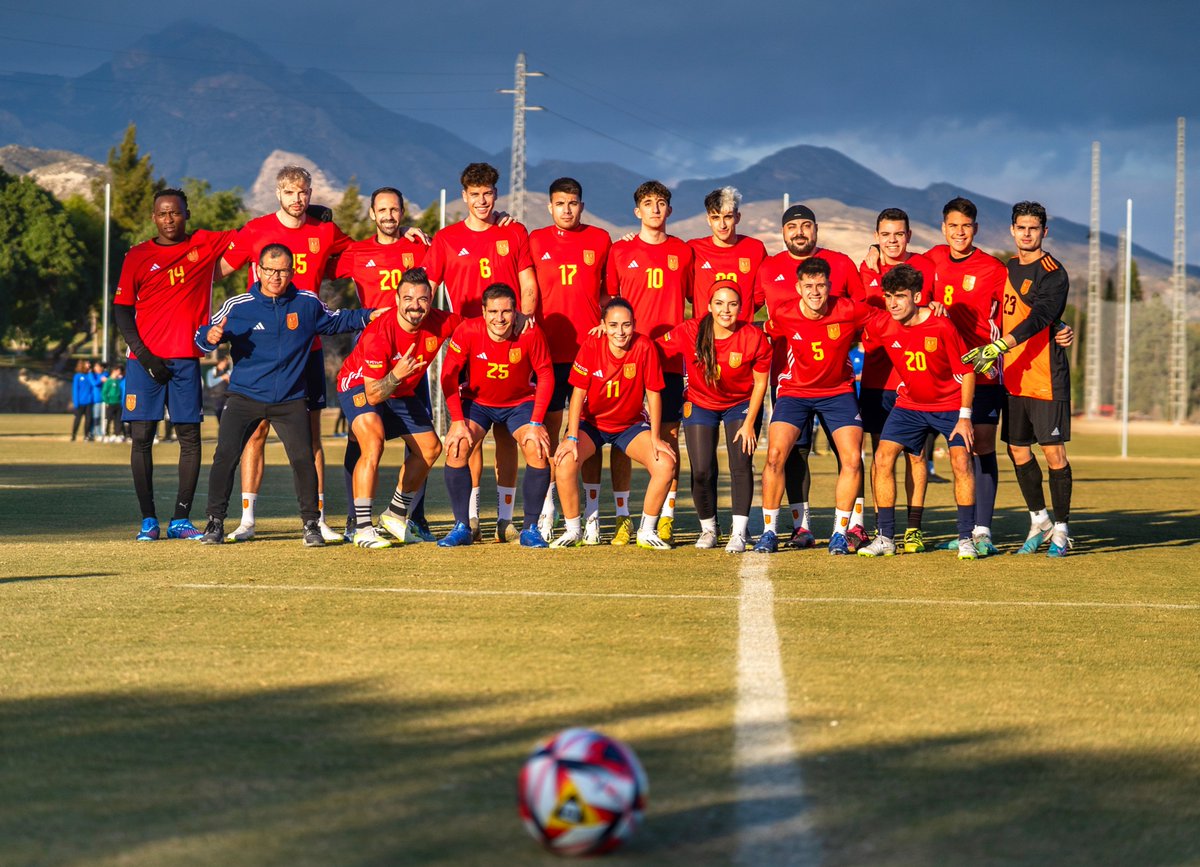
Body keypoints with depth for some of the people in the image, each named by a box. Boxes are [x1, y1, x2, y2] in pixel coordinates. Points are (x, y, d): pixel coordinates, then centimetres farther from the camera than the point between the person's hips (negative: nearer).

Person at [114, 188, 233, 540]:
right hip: (145, 360, -1)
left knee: (190, 438, -1)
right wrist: (142, 353, -6)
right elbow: (121, 308, 5)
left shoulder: (205, 245, 7)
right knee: (141, 437, -4)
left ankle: (180, 519, 5)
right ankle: (148, 520, 2)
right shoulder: (138, 256, 5)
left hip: (185, 359, 1)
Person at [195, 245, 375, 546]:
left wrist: (368, 316, 11)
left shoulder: (308, 304, 3)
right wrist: (210, 337, -21)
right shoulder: (237, 306, -3)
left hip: (291, 400, 1)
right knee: (225, 455, -12)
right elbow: (203, 335, 2)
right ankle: (215, 521, 1)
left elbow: (336, 320, 21)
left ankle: (311, 523, 7)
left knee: (303, 459, -10)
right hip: (245, 397, -1)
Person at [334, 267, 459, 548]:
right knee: (373, 442, -29)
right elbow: (373, 396, -34)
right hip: (360, 384, -7)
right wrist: (395, 375, -53)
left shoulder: (439, 324, -21)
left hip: (401, 391, 7)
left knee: (430, 447, 9)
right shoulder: (379, 332, -35)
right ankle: (362, 528, -27)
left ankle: (396, 515, 27)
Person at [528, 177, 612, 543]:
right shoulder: (535, 241, 8)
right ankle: (545, 514, 5)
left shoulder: (600, 239, 9)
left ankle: (591, 516, 3)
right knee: (549, 427, 0)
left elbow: (609, 291, 15)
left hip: (590, 348, 0)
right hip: (549, 348, 0)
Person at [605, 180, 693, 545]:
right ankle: (622, 519, 3)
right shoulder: (620, 251, 7)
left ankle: (666, 519, 4)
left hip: (670, 356, 0)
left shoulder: (683, 252, 10)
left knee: (668, 434, 0)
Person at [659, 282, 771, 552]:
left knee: (741, 464, -13)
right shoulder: (690, 333, -22)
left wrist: (749, 423, -12)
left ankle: (739, 532, -6)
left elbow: (760, 382, -11)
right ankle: (708, 528, 18)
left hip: (741, 405, -1)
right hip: (700, 405, 1)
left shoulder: (754, 338, -22)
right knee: (701, 471, -4)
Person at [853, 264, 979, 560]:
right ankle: (885, 538, -1)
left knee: (961, 462, -16)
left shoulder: (942, 327, -23)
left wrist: (964, 416, -16)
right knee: (882, 459, -9)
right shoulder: (881, 324, -14)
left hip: (950, 404, -3)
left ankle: (966, 538, -4)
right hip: (909, 404, 3)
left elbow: (966, 371, -15)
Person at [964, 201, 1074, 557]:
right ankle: (1039, 521, 26)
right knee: (1017, 449, 10)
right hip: (1014, 377, 7)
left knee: (1053, 450, -6)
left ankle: (1061, 530, 3)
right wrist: (991, 355, 14)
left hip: (1046, 377, -7)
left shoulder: (1053, 273, -9)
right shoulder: (1008, 268, 14)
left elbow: (1037, 319, -23)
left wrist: (998, 347, -33)